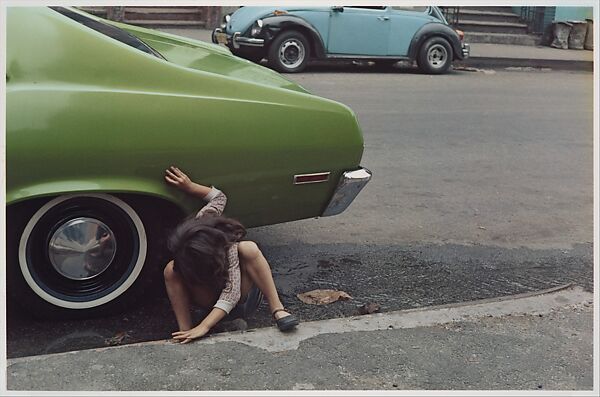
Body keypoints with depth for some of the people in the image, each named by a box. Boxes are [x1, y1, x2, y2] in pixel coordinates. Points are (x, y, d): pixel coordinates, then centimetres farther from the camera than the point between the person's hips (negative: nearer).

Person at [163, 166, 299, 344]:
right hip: (209, 297, 4)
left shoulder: (228, 247, -37)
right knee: (171, 270, -29)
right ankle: (185, 331, -30)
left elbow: (232, 292, -43)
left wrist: (203, 327, -51)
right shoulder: (199, 223, -24)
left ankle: (277, 309, -33)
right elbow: (220, 197, -7)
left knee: (249, 248, -36)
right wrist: (190, 186, -14)